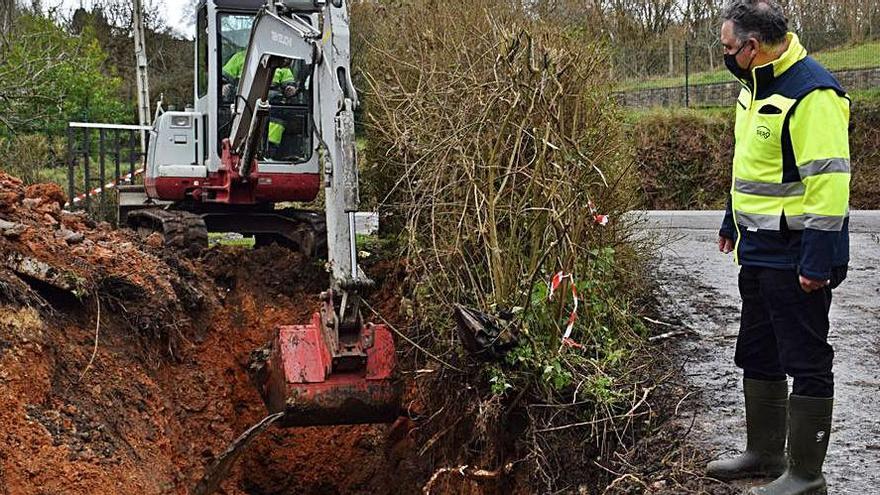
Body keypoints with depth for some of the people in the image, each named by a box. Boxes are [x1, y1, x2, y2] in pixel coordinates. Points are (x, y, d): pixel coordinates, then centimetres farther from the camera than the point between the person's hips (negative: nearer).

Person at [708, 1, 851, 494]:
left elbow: (829, 181, -24)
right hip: (759, 251, 10)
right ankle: (764, 454, 33)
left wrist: (818, 259, -24)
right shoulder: (756, 85, 11)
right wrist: (732, 223, 26)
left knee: (806, 363, 1)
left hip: (796, 259, -10)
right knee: (758, 357, 19)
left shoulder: (812, 94, -21)